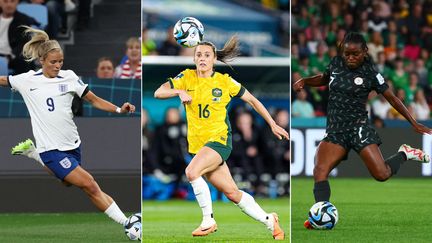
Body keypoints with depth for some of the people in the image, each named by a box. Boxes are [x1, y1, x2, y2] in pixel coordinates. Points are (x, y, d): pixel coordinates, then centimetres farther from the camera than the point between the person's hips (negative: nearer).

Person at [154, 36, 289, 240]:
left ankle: (208, 221, -18)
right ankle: (269, 221, 23)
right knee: (232, 193, 6)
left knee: (192, 171, -30)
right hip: (198, 144, 4)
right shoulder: (187, 77, 3)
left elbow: (252, 100, 9)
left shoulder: (225, 82, -2)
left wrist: (273, 125, 11)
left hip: (220, 140, -4)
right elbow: (158, 93, -3)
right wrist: (180, 92, -21)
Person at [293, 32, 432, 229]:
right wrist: (304, 81, 9)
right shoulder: (336, 64, 6)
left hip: (359, 127, -3)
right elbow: (324, 79, 28)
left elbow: (392, 98, 3)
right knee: (319, 170, -23)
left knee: (382, 174, -12)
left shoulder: (370, 73, -5)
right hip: (334, 130, 3)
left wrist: (414, 124, 3)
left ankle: (404, 154, 18)